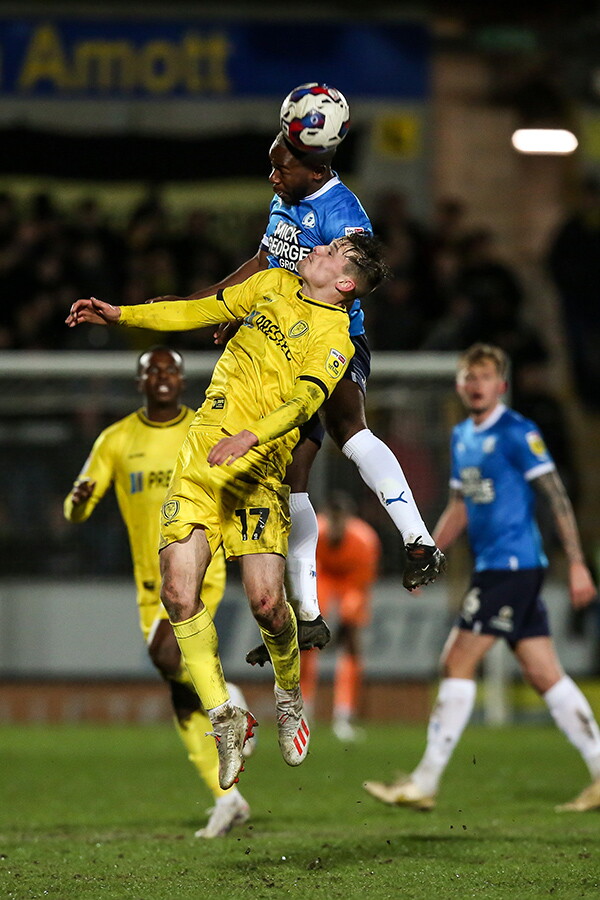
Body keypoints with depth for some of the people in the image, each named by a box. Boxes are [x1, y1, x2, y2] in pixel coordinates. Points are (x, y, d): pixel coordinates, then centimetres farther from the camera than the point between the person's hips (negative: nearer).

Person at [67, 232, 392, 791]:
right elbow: (200, 312, 22)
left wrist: (248, 437, -37)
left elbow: (303, 402, -19)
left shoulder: (336, 336, -4)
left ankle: (290, 697, 18)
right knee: (179, 594, -11)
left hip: (259, 469, -4)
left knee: (266, 602, -14)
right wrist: (118, 315, 17)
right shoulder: (273, 285, 14)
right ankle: (224, 719, 2)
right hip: (202, 454, 4)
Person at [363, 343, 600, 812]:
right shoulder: (462, 437, 17)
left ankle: (425, 783, -6)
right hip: (491, 565, 8)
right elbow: (459, 508, 25)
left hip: (513, 565, -8)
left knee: (458, 663, -9)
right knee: (545, 675, 5)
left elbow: (557, 497, -10)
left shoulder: (518, 433, -9)